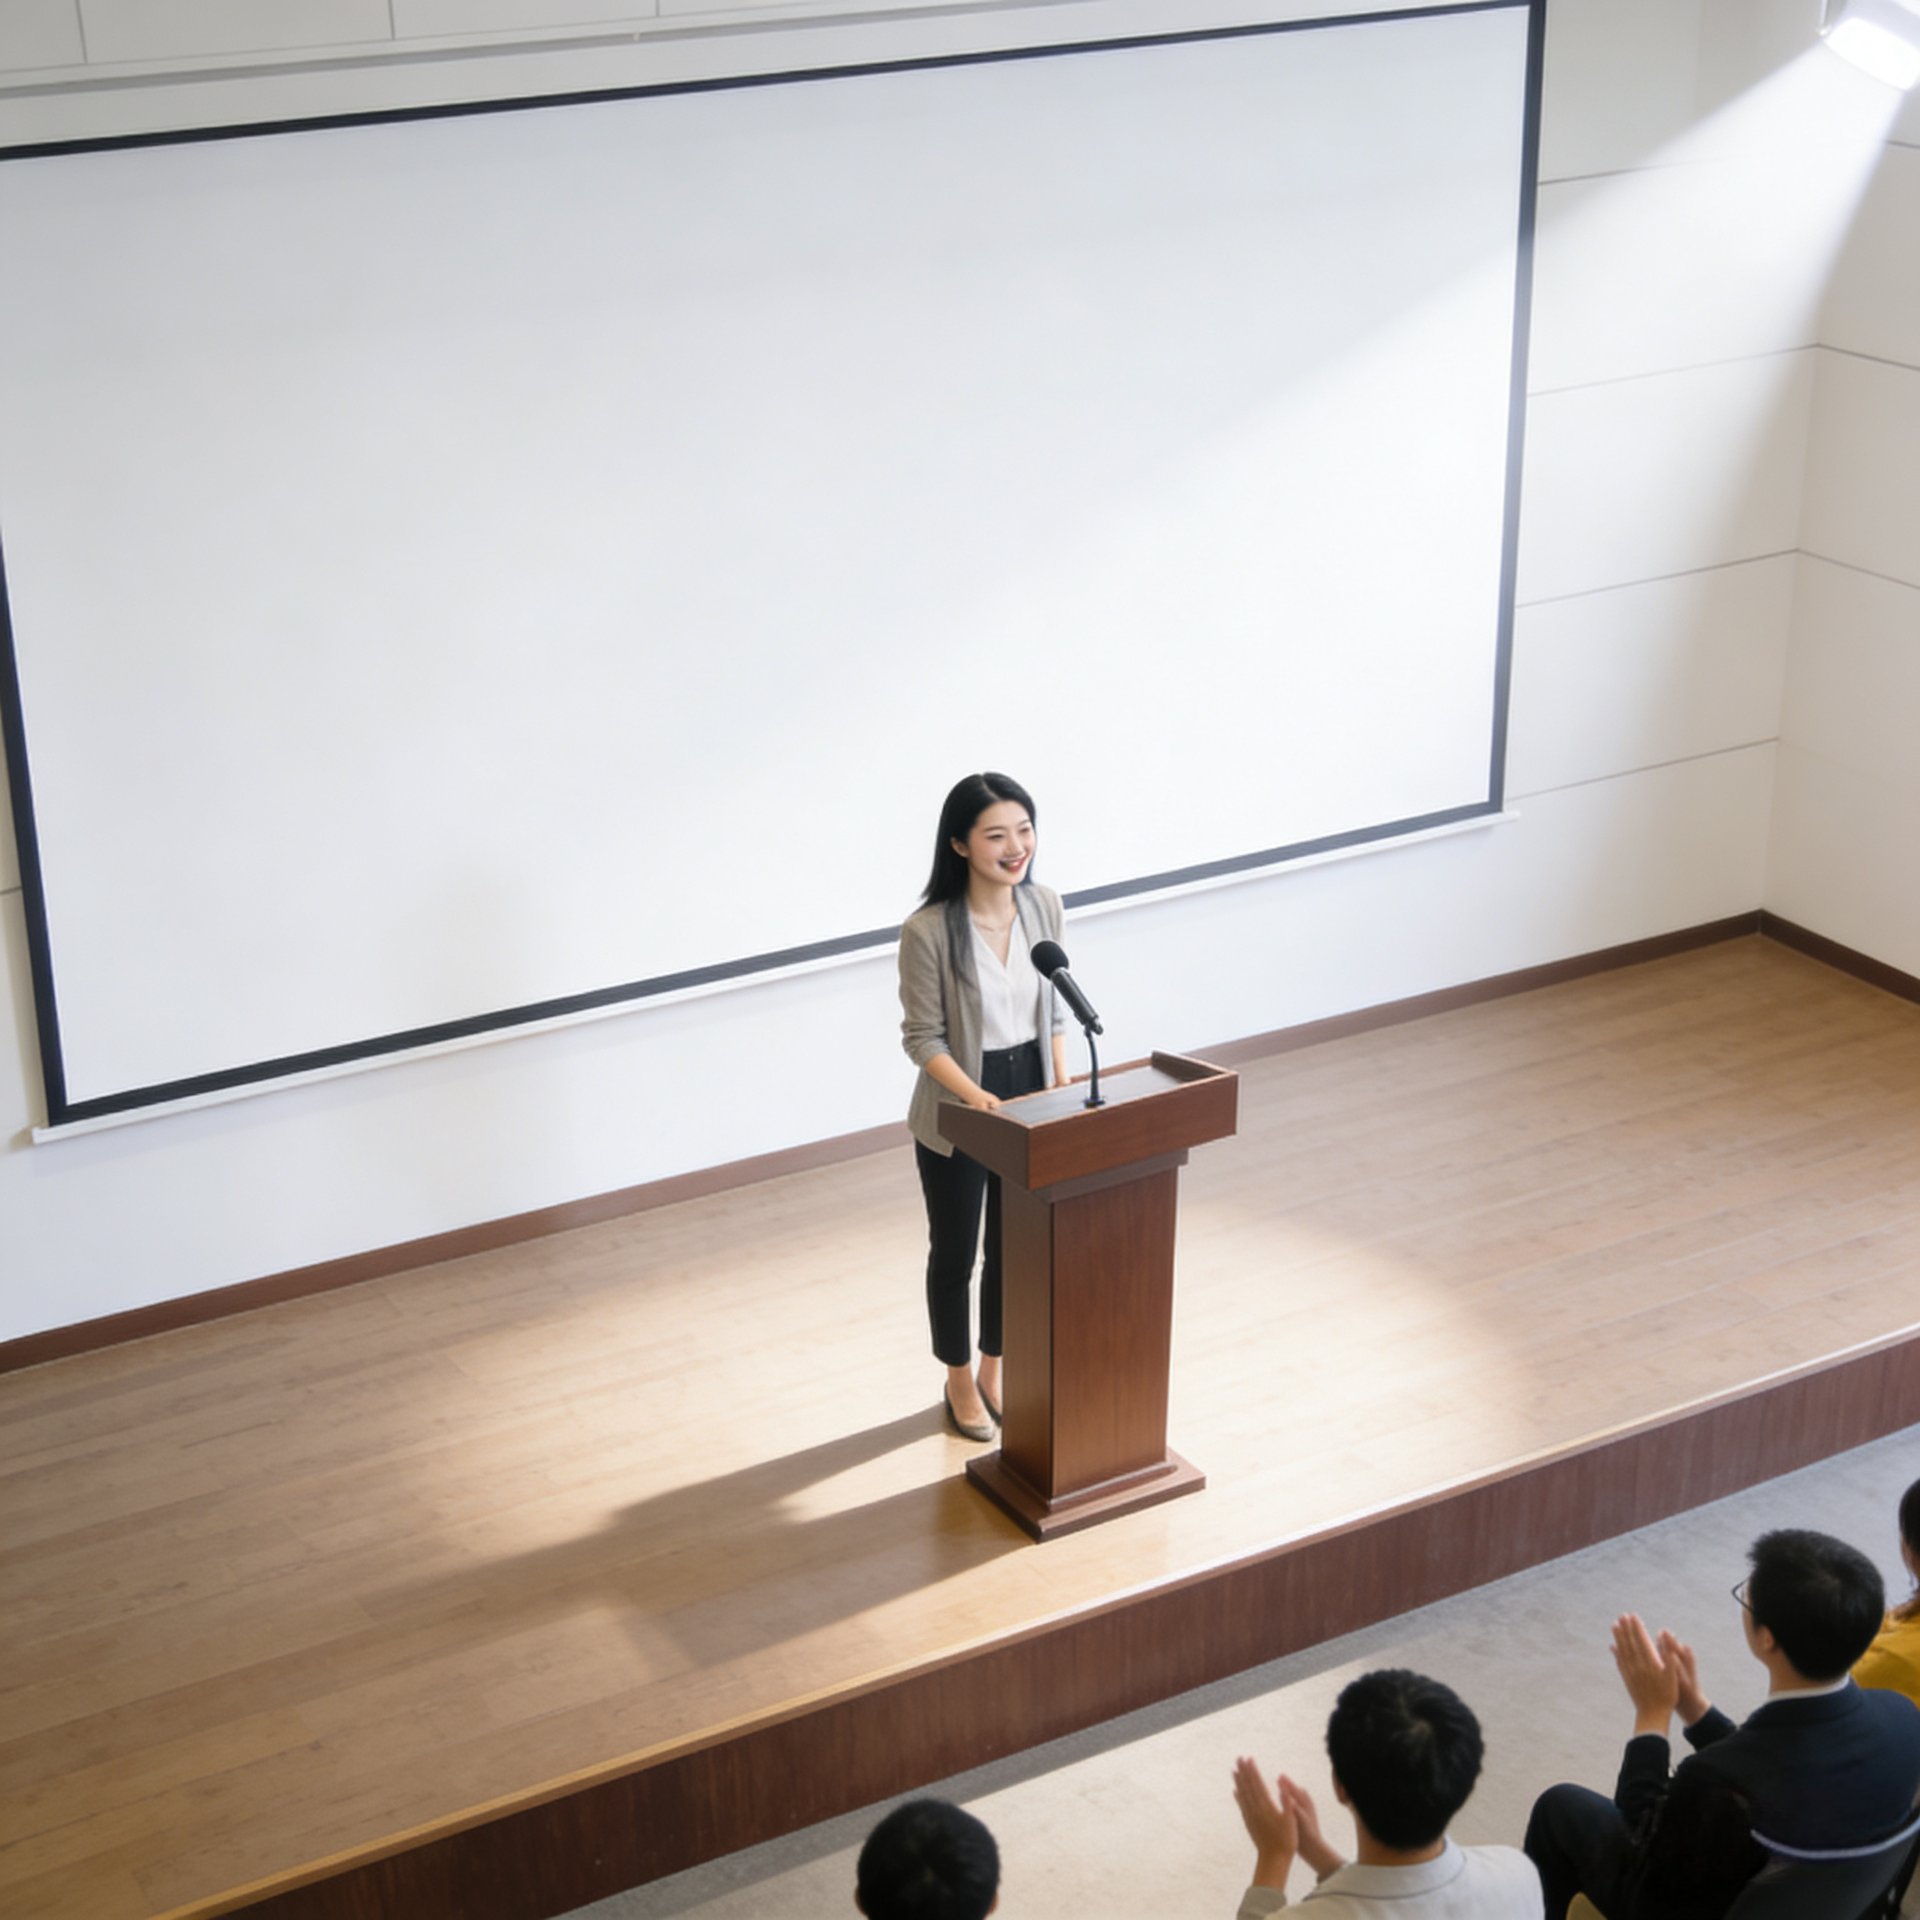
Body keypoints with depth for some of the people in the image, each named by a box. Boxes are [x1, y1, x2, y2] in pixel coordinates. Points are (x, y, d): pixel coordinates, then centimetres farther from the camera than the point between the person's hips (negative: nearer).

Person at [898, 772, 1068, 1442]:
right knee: (954, 1254, 14)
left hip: (1028, 1098, 5)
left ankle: (995, 1369, 41)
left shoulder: (1044, 906, -7)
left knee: (1014, 1248, 19)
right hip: (955, 1116, -4)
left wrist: (1063, 1090, 0)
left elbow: (1055, 1010, 5)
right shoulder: (929, 931, -23)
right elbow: (923, 1037, -16)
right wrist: (978, 1098, -28)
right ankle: (960, 1383, 36)